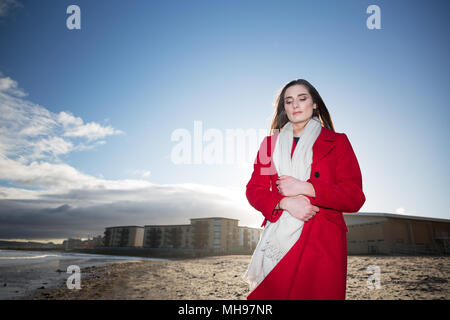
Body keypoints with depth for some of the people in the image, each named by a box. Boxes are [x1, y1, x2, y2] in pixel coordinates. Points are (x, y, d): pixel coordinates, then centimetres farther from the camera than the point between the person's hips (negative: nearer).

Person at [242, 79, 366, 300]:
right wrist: (286, 203, -12)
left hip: (323, 242, -1)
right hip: (278, 242, 2)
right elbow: (254, 190, 8)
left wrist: (305, 188, -13)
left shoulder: (336, 142, 8)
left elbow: (355, 198, 0)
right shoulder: (270, 144, 14)